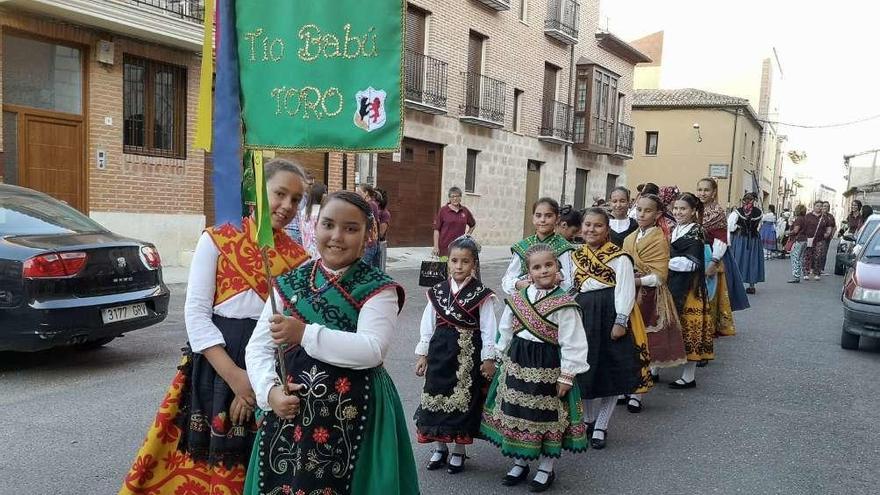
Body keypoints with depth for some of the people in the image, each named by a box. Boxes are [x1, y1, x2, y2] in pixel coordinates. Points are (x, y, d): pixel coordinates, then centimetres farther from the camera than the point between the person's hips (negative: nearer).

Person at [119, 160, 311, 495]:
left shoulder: (298, 258, 3)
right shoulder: (216, 240, -2)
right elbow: (196, 313, -6)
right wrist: (234, 375, -14)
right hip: (216, 366, -1)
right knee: (203, 465, 7)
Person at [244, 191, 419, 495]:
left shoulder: (378, 289, -6)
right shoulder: (289, 284, 7)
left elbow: (372, 350, -20)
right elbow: (258, 346, 4)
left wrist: (305, 334, -25)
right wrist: (270, 390, -13)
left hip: (353, 416, -4)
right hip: (290, 412, 4)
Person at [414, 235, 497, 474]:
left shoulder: (481, 294, -8)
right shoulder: (438, 291, 2)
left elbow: (488, 328, -6)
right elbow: (428, 324, 6)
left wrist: (488, 358, -8)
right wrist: (422, 354, 6)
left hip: (468, 354, -3)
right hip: (440, 351, 3)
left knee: (463, 399, 6)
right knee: (437, 397, 9)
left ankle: (459, 451, 23)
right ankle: (440, 447, 28)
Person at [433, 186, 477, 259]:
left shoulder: (465, 211, 9)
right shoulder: (443, 210, 0)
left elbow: (473, 225, 27)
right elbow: (436, 229, -2)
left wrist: (467, 235, 13)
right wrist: (436, 247, -8)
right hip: (445, 248, -3)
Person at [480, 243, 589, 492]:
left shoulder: (563, 304, -13)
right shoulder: (516, 299, 0)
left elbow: (572, 343, -13)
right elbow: (505, 332, 11)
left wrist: (566, 375, -13)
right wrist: (504, 360, 12)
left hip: (548, 366, -4)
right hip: (517, 362, 5)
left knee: (547, 416, 9)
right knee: (515, 413, 13)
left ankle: (546, 468, 28)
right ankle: (520, 463, 33)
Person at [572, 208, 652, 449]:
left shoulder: (618, 257, -4)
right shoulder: (575, 256, 12)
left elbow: (626, 289, -11)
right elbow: (569, 289, 13)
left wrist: (621, 320, -18)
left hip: (610, 314, -4)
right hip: (583, 315, 4)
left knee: (612, 372, 2)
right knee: (585, 370, 9)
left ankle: (600, 427, 15)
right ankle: (589, 419, 30)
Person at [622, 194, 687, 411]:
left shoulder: (659, 239, -8)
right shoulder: (629, 238, 12)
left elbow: (659, 276, -15)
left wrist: (636, 281, -24)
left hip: (649, 297, -6)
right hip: (629, 296, 6)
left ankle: (636, 393, 5)